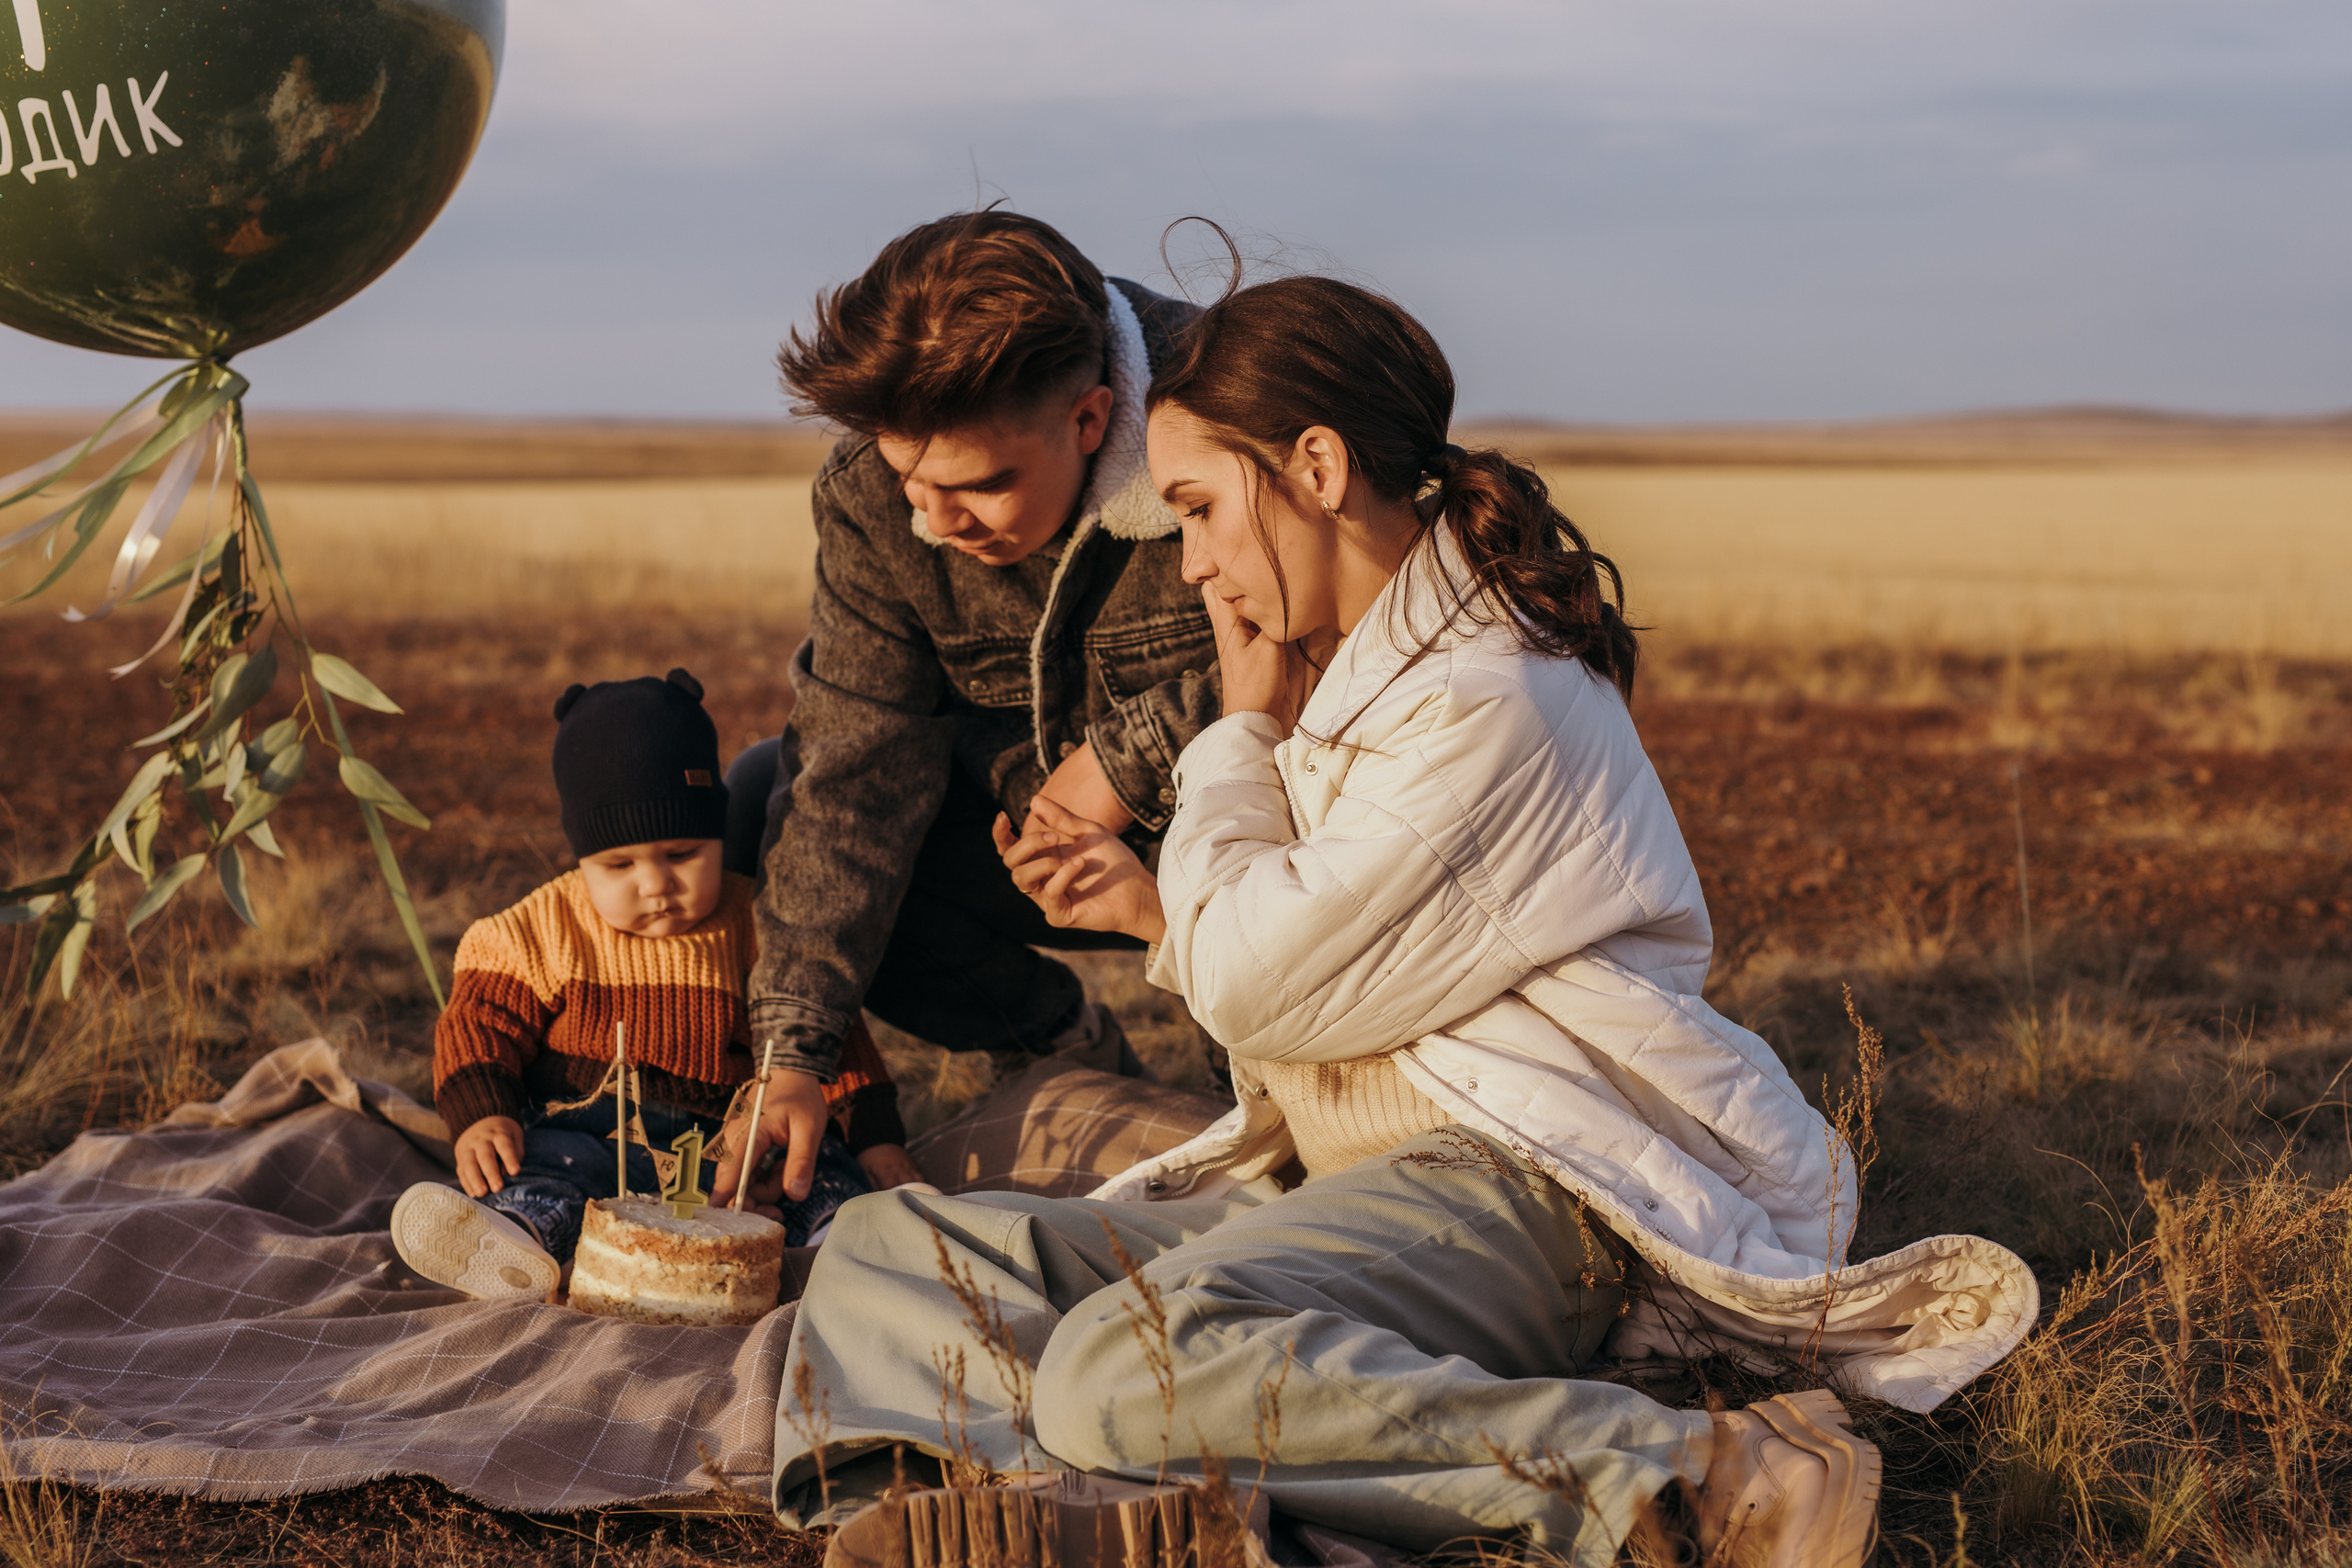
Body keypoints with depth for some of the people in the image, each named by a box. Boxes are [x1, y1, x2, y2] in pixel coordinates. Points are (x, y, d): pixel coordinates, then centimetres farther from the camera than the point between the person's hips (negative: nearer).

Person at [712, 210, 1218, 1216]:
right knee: (756, 804, -11)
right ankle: (1053, 1045, 10)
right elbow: (856, 770, -17)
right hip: (1039, 811, 5)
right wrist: (793, 1051, -24)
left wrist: (1133, 755, -24)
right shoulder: (871, 501, -16)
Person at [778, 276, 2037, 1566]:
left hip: (1511, 1181, -10)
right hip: (1340, 1187, 10)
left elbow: (1254, 987, -13)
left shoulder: (1488, 700, -14)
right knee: (884, 1245, 1)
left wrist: (1245, 729, -1)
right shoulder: (1354, 673, 19)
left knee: (1125, 1373, -37)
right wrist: (1155, 908, 13)